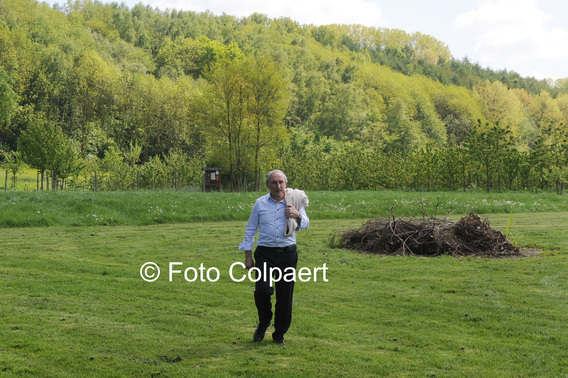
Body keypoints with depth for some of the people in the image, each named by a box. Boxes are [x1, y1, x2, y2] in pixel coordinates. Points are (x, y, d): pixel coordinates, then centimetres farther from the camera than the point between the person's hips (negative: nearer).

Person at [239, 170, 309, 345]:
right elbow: (250, 229, 13)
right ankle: (263, 323, 11)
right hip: (265, 253, -1)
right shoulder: (260, 203, 7)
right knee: (262, 289, -17)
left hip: (287, 253, 1)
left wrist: (297, 216, -21)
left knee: (285, 295, 3)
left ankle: (279, 334, 20)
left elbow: (305, 225, 2)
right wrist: (248, 255, 9)